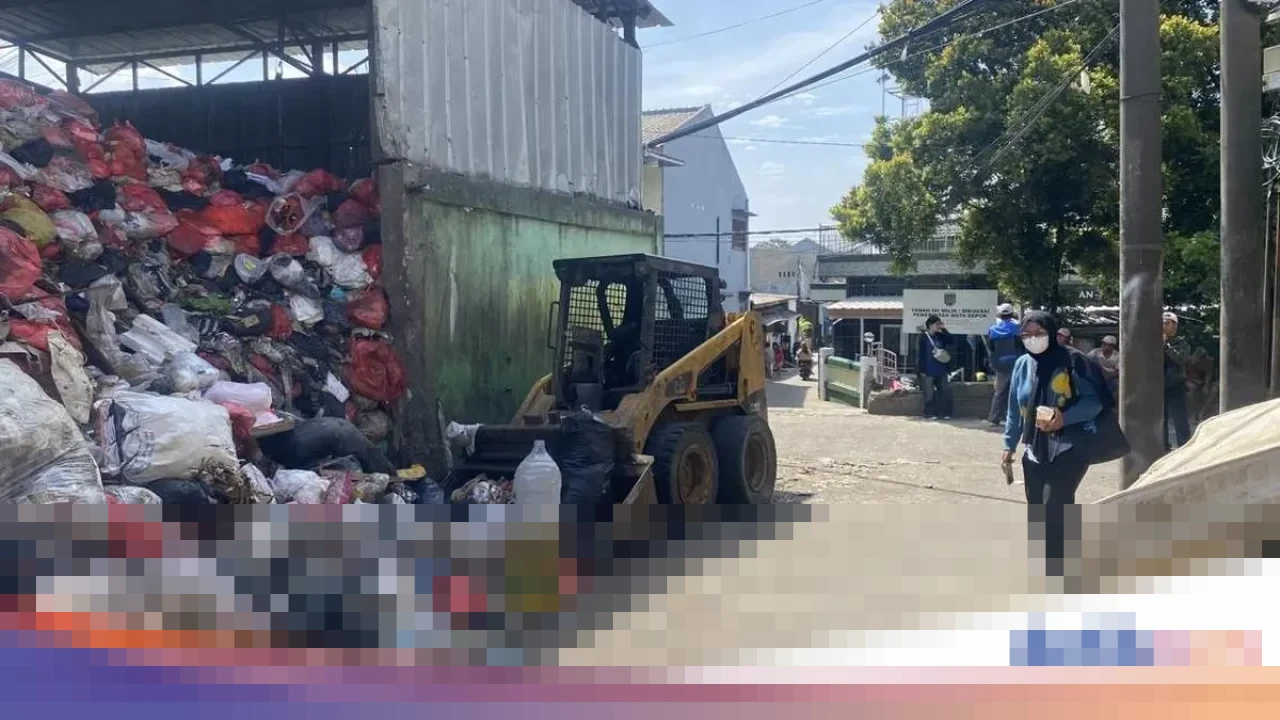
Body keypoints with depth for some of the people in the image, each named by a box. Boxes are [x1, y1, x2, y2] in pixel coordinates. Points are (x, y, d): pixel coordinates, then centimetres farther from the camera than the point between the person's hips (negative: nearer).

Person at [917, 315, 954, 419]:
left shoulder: (941, 336, 9)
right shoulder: (924, 338, -6)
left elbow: (952, 344, 0)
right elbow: (921, 354, -8)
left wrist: (944, 330, -4)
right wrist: (922, 370, -12)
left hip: (941, 370, 5)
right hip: (929, 371, -5)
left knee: (945, 391, 5)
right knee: (929, 394, 0)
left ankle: (944, 413, 11)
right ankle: (930, 413, 7)